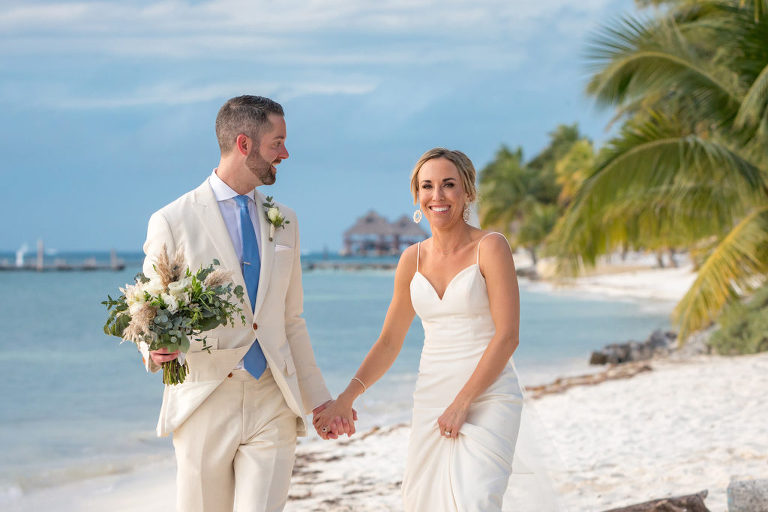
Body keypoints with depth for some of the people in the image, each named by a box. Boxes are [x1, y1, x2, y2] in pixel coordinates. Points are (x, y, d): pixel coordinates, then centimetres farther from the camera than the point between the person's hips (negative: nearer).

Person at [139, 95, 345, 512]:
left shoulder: (284, 221, 14)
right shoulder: (173, 222, -3)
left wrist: (318, 398, 18)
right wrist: (154, 351, -21)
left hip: (272, 404, 3)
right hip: (204, 404, -3)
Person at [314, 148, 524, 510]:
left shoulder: (490, 248, -5)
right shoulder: (413, 259, 10)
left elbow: (507, 336, -10)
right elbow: (389, 341, 13)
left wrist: (462, 402, -13)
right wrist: (347, 396, 1)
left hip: (487, 399, -5)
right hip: (431, 400, 5)